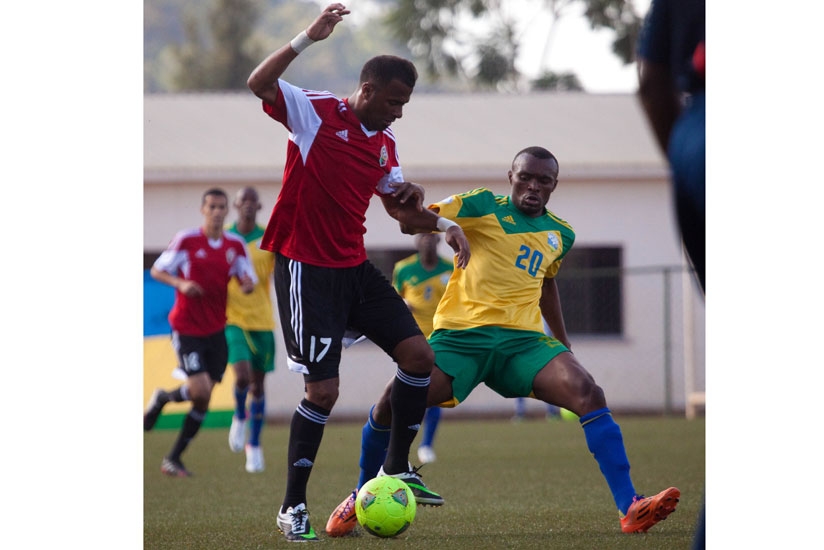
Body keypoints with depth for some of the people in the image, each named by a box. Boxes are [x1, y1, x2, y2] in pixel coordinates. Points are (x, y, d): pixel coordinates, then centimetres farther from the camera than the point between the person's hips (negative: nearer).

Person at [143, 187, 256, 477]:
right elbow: (157, 270, -2)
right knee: (200, 390, -18)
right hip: (186, 329, -5)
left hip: (215, 330, 5)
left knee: (203, 400, 4)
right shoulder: (186, 240, -8)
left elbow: (247, 278, 8)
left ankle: (174, 458, 16)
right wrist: (181, 284, -21)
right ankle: (162, 398, 14)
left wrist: (248, 284, -17)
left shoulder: (236, 245, 4)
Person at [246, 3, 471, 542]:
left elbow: (398, 205, 24)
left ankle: (398, 468, 15)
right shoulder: (316, 112, -9)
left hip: (356, 267, 7)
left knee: (419, 355, 0)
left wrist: (443, 224, 7)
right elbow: (260, 83, -24)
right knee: (323, 390, -11)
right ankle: (293, 506, 2)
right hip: (307, 269, -7)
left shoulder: (384, 144, 12)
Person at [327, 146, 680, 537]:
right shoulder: (483, 206, 2)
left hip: (523, 339, 3)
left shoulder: (560, 235, 17)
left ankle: (629, 509, -23)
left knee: (588, 394, -22)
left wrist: (563, 343, 39)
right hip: (460, 333, -3)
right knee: (392, 402, -21)